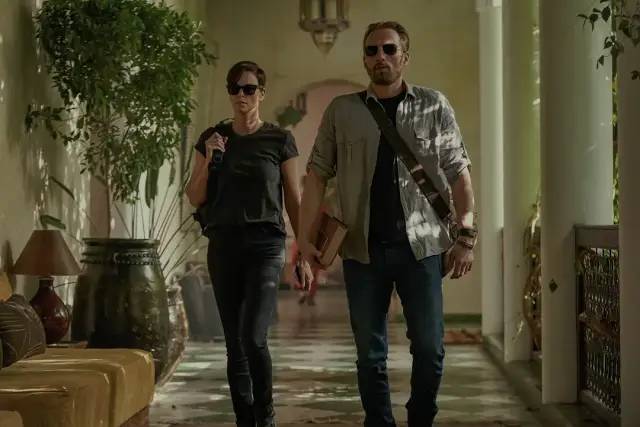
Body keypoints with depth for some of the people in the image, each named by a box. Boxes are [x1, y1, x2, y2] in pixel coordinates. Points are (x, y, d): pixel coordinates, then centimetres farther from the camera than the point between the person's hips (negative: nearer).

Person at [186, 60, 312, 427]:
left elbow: (294, 200, 4)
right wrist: (208, 160, -8)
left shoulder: (279, 140, 1)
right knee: (234, 342, 5)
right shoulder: (212, 138, 8)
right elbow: (194, 198, 8)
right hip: (223, 246, 3)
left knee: (254, 338, -16)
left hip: (265, 245, -3)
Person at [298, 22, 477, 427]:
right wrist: (306, 236, -2)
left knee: (430, 348, 1)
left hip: (421, 246, -1)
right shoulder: (342, 111, 7)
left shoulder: (434, 106, 6)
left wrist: (466, 234, -4)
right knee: (371, 354, 7)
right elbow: (318, 173, 7)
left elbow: (458, 173, 4)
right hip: (363, 249, 1)